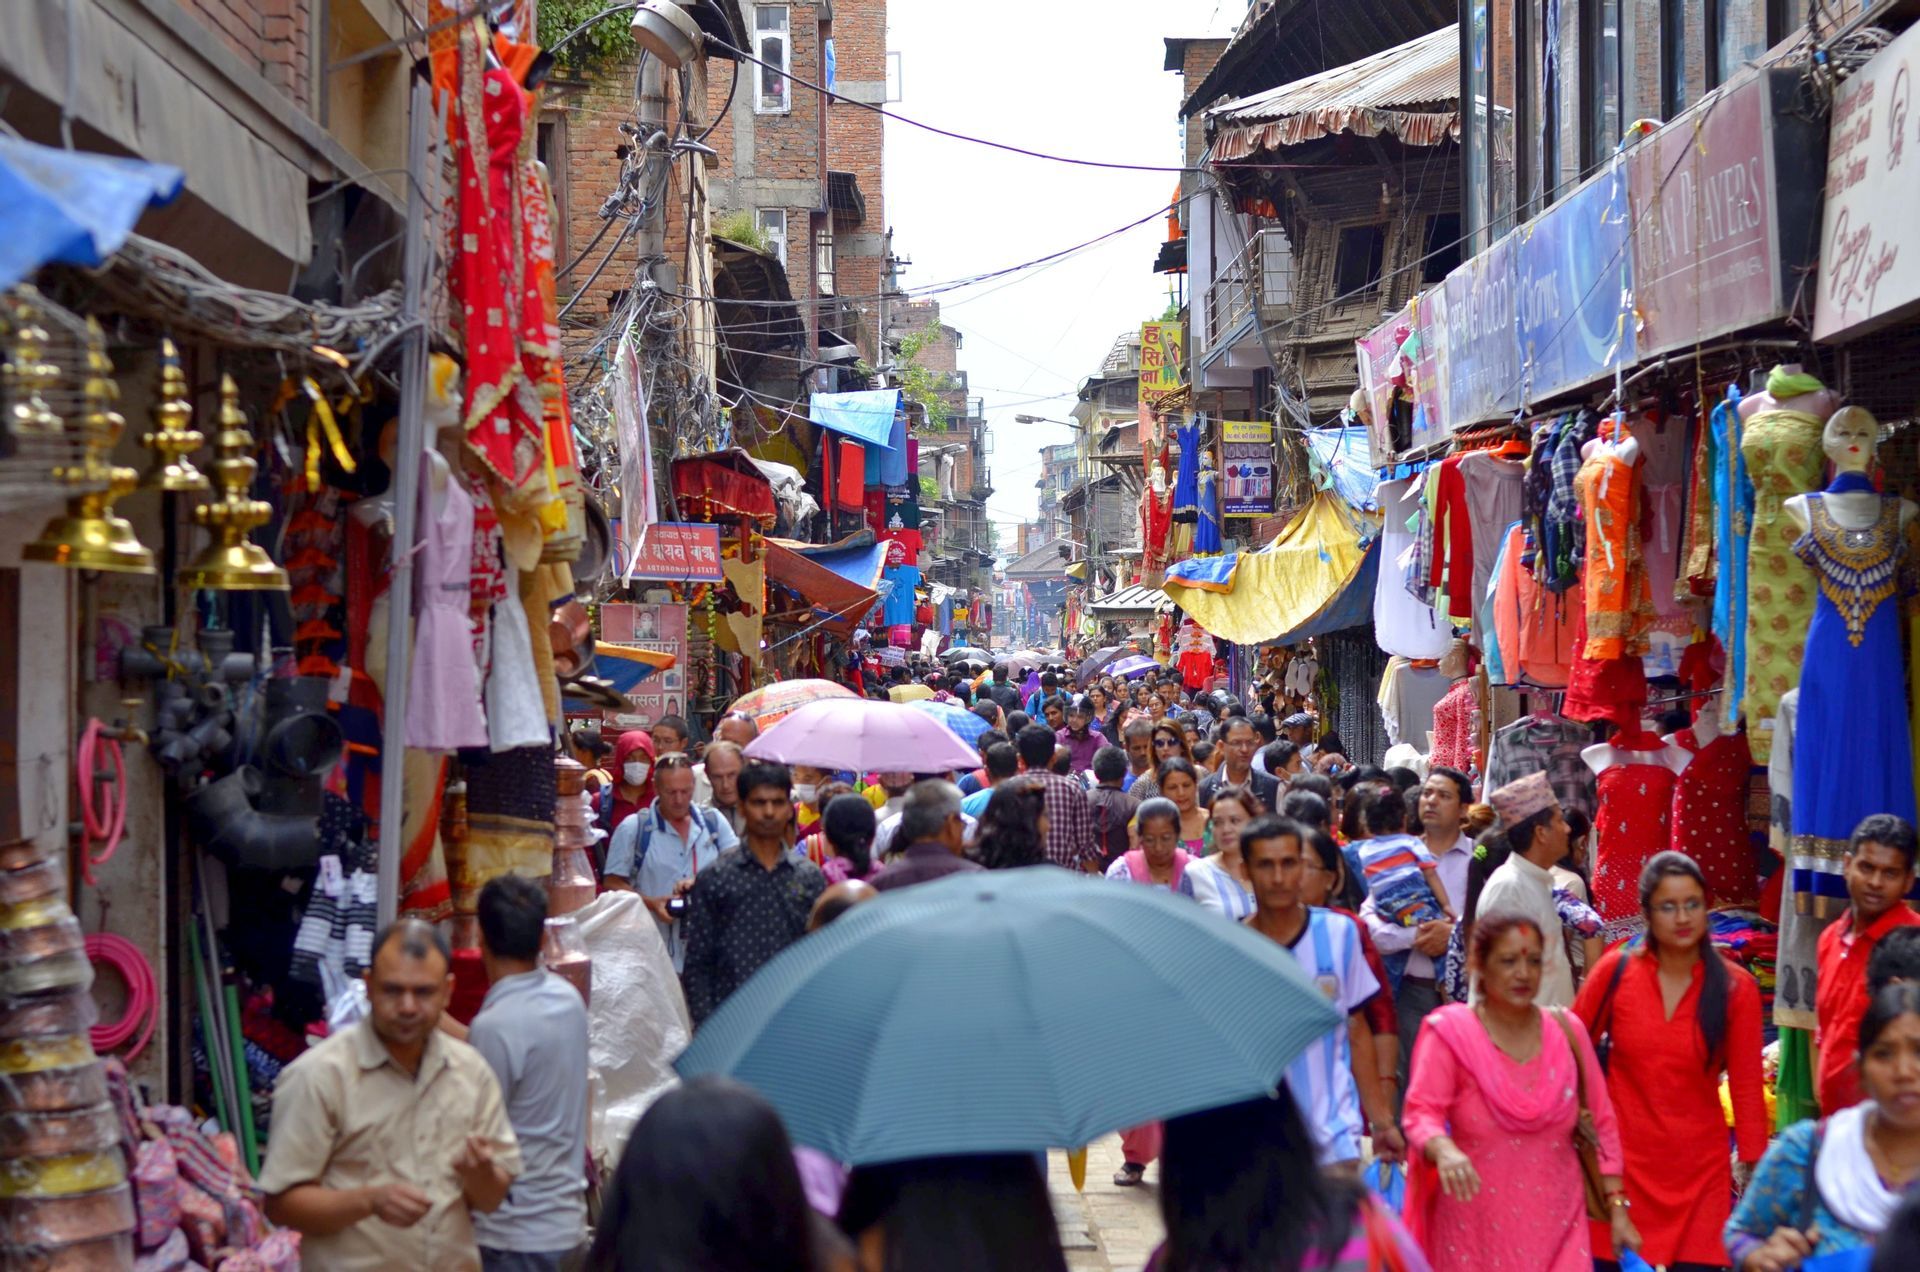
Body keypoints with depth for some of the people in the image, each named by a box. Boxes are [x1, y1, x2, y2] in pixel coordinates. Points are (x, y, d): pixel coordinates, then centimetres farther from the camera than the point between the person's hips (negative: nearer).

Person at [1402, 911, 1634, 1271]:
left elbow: (1601, 1122, 11)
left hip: (1557, 1225, 2)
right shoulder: (1450, 1032, -4)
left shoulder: (1567, 1030, 6)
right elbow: (1421, 1115, -14)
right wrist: (1444, 1150, -36)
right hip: (1478, 1230, -2)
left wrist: (1618, 1208, 7)